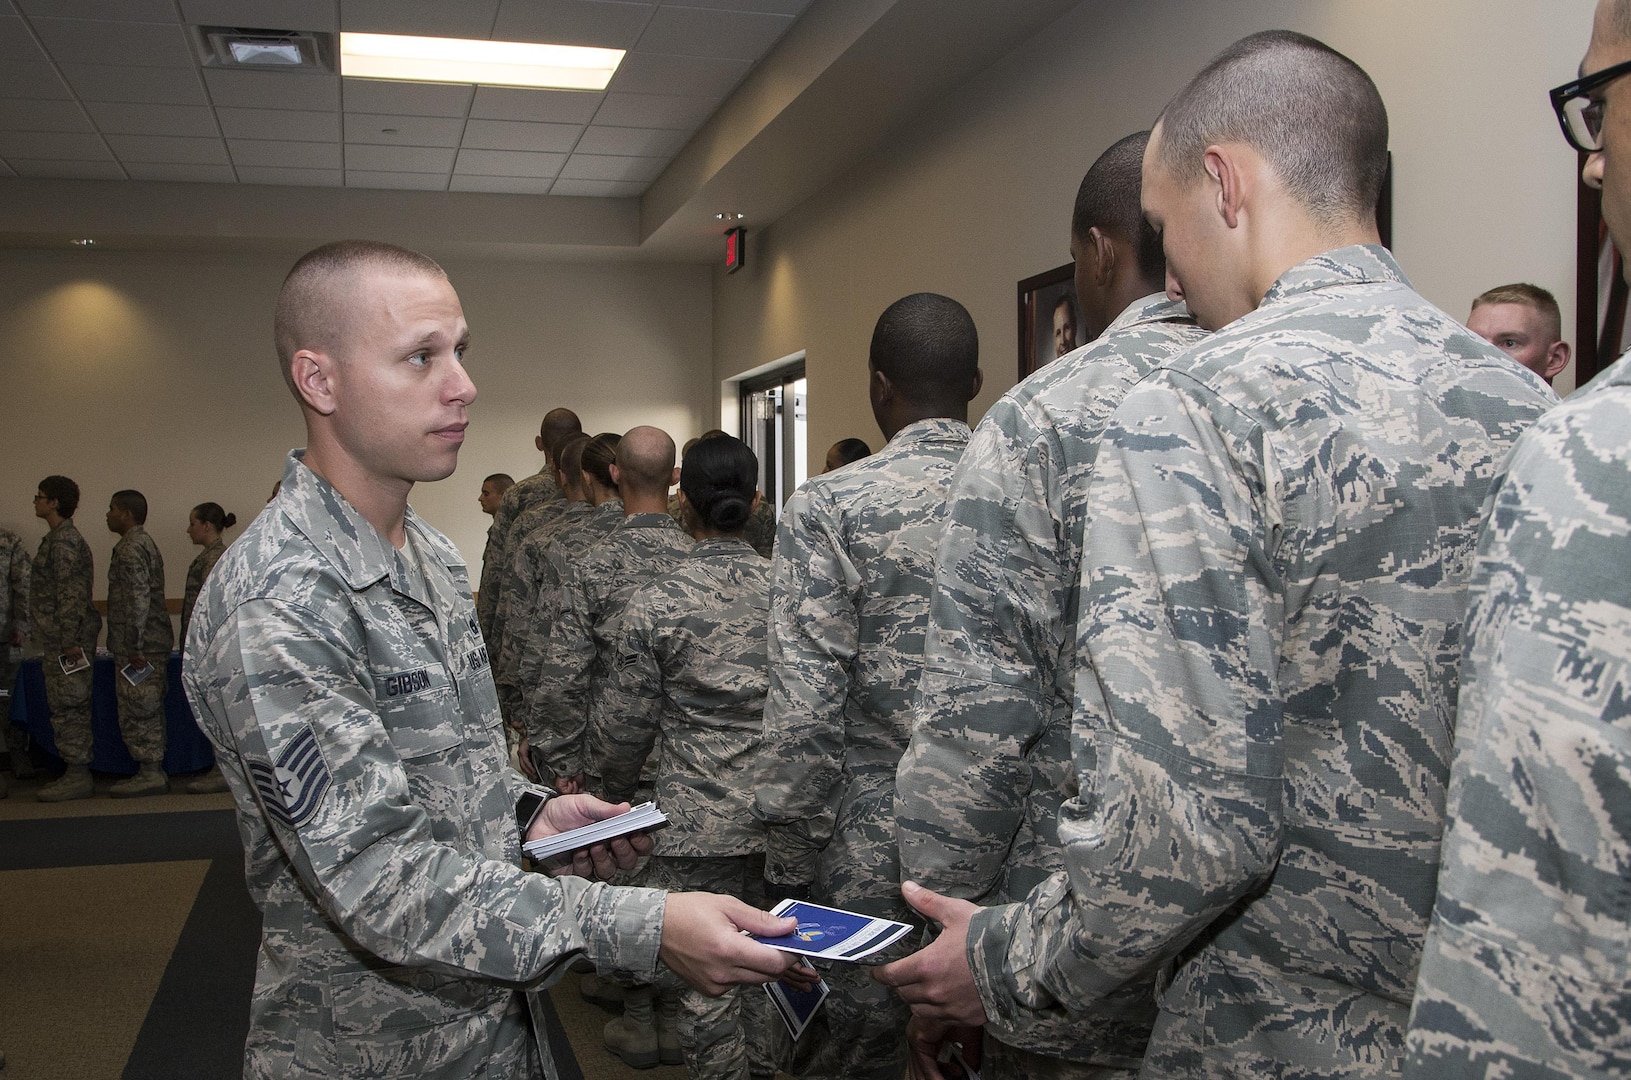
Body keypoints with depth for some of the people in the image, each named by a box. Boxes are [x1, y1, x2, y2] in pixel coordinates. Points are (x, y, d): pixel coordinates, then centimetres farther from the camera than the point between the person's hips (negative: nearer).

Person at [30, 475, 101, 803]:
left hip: (65, 641, -10)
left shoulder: (64, 542, -14)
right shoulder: (57, 539, 19)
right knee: (71, 707, 12)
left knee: (67, 707, -6)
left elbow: (72, 595, -21)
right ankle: (76, 773, 17)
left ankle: (77, 776, -2)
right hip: (58, 641, 10)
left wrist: (70, 641, -23)